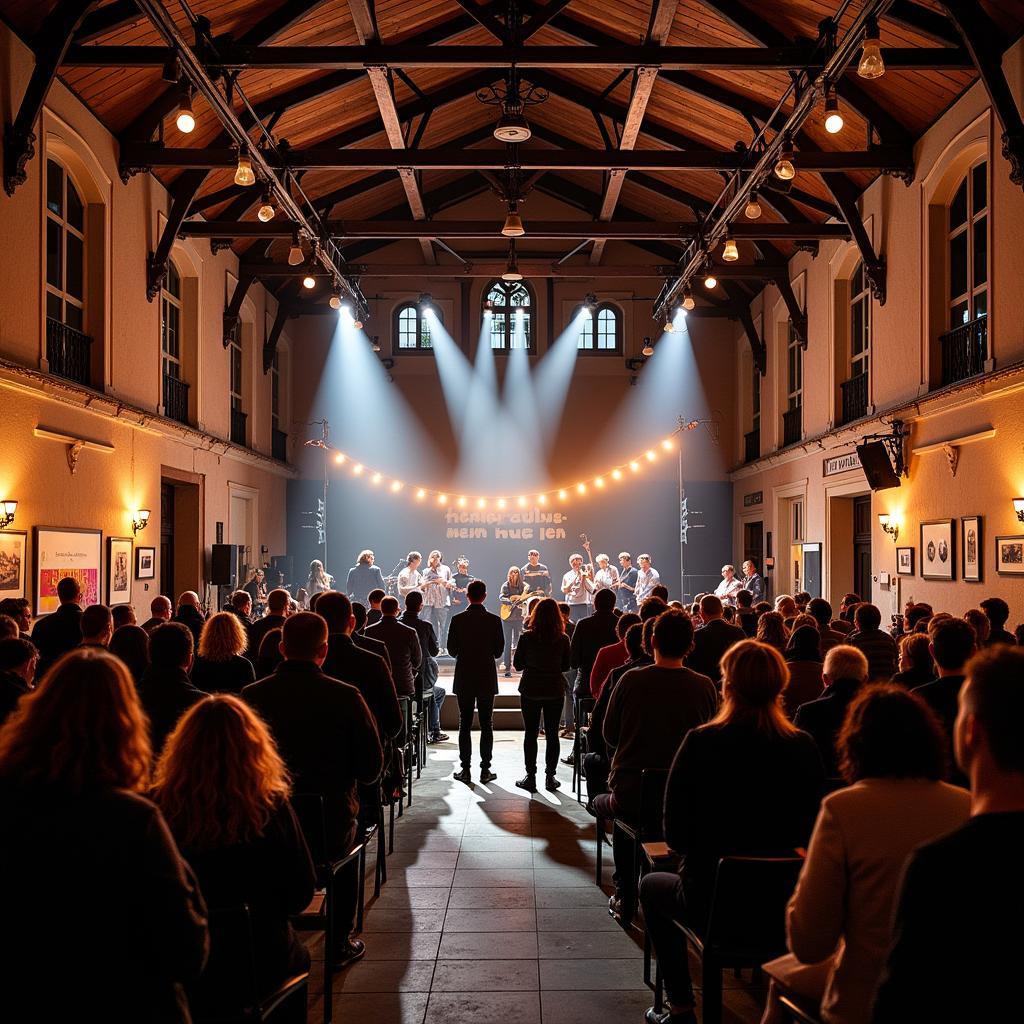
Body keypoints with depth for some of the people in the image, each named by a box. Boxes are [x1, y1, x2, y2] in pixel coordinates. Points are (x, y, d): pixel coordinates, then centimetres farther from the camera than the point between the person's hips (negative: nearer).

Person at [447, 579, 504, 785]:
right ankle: (485, 770, 7)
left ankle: (466, 769, 7)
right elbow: (499, 651, -1)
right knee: (486, 725, 6)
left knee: (465, 724, 7)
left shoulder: (458, 620, -7)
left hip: (464, 679, 0)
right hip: (487, 679, 0)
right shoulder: (494, 620, -7)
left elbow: (452, 650, -1)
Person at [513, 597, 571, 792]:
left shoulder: (527, 637, -11)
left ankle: (530, 777, 9)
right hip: (554, 690, 1)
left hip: (530, 690, -1)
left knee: (530, 733, 7)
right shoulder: (563, 639, -6)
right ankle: (550, 777, 13)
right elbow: (566, 666, 4)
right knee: (552, 734, 9)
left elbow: (518, 664, -4)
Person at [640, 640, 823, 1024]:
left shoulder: (700, 743, -18)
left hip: (712, 903, -3)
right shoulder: (803, 747, -10)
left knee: (652, 885, 28)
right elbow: (809, 829, 2)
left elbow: (675, 835, -11)